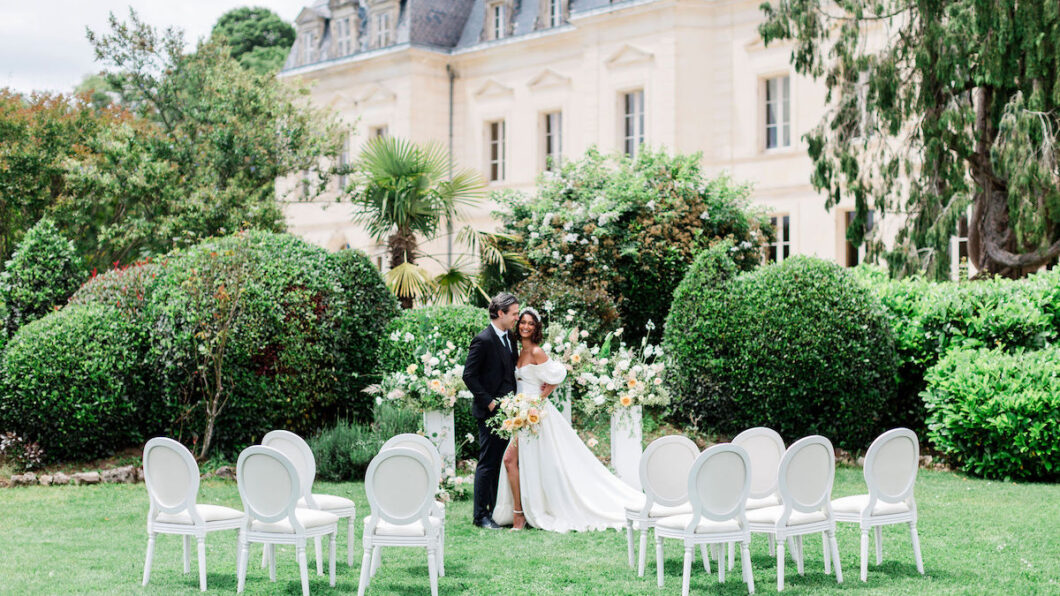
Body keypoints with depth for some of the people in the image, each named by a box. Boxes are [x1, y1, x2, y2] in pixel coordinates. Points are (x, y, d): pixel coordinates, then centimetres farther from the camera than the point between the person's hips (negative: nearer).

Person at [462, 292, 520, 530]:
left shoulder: (510, 338, 12)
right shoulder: (483, 340, -13)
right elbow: (469, 375, -14)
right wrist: (488, 401, -15)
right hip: (490, 411, -8)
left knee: (503, 462, 10)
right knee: (488, 463, -4)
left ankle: (497, 510, 17)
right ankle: (481, 515, 3)